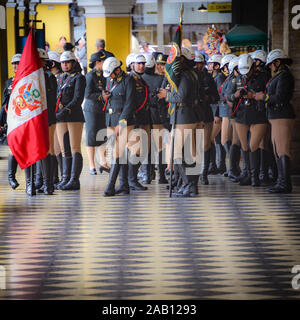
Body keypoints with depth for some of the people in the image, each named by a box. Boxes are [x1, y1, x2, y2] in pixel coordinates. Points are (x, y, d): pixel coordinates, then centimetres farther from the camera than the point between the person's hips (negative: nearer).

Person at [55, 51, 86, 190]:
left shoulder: (79, 78, -2)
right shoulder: (60, 78, 18)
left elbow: (78, 99, -12)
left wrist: (65, 111, -20)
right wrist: (55, 112, 7)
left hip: (74, 116, -7)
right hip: (60, 117, 7)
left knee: (75, 148, -7)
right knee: (64, 149, 7)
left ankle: (74, 180, -8)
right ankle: (66, 178, 11)